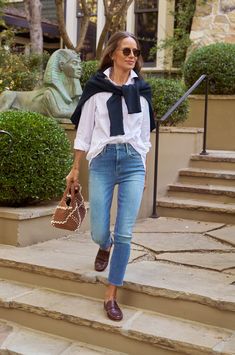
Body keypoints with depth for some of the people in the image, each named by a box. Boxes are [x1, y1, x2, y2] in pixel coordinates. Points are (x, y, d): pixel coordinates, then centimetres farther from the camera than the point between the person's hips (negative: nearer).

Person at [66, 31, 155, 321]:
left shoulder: (141, 89, 9)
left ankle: (111, 297, 6)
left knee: (124, 234, -5)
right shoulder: (96, 86, 3)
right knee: (98, 232, 0)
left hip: (133, 162, 1)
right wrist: (75, 169, 6)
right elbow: (84, 130, 6)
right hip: (102, 160, -1)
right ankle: (106, 246, 40)